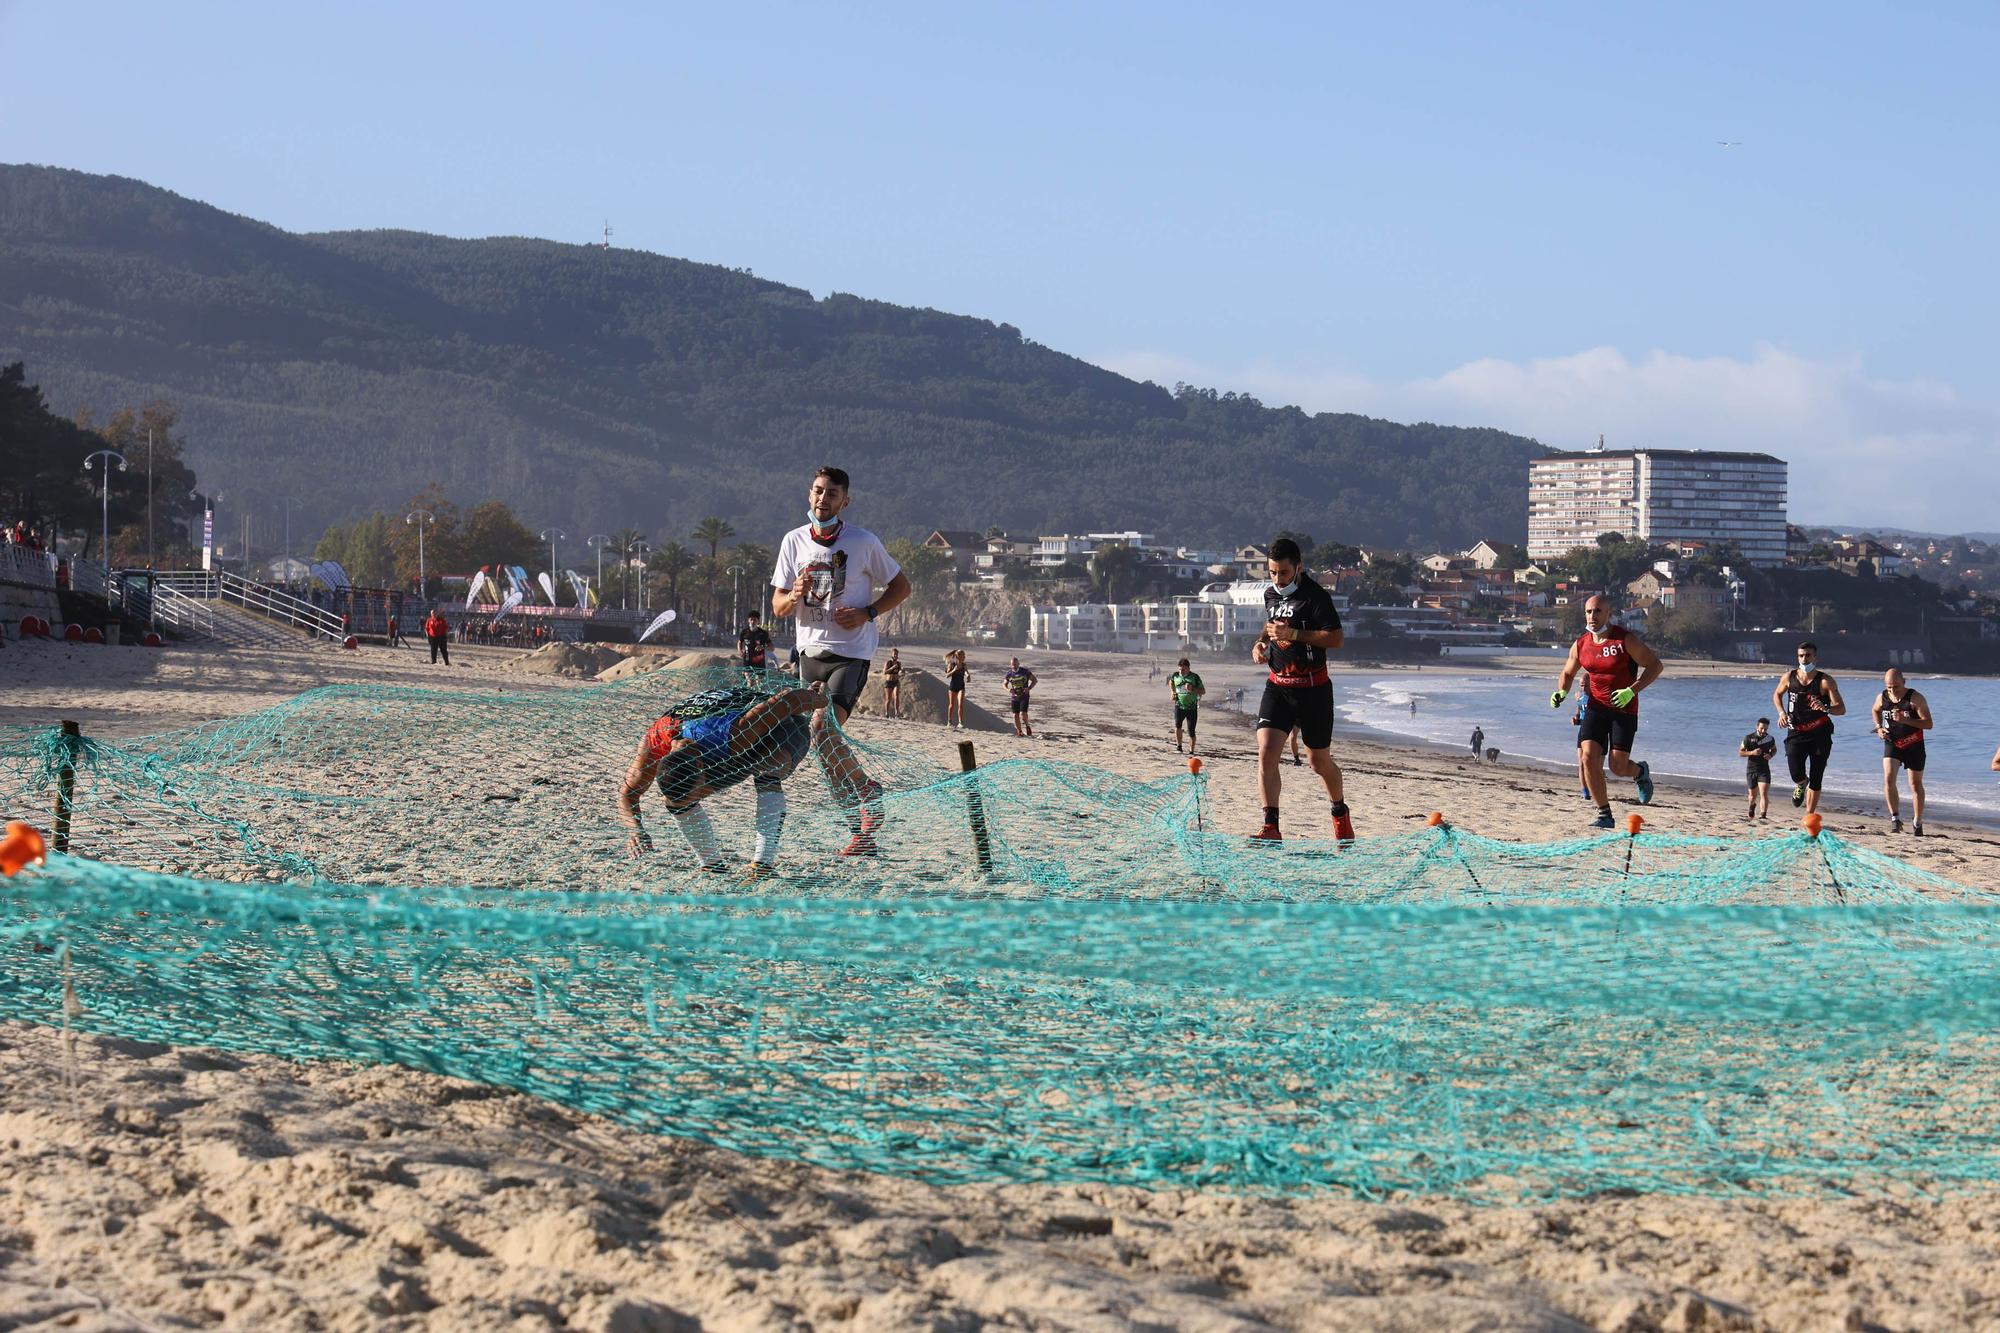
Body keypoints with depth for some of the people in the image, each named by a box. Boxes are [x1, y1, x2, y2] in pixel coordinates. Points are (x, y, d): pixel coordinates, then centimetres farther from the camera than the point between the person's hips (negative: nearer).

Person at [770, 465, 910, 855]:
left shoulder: (864, 542, -6)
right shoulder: (794, 541, 4)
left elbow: (901, 586, 4)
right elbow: (778, 607, 7)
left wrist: (868, 612, -12)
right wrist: (795, 595, -16)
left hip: (851, 653, -5)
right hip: (810, 651, 5)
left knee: (822, 728, -24)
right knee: (824, 744, 5)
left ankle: (867, 791, 0)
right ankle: (862, 830, 14)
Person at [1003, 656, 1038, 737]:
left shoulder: (1025, 671, -6)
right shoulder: (1009, 673, 1)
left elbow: (1034, 680, 1)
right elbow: (1005, 684, 13)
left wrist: (1029, 688, -16)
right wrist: (1008, 689, -10)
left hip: (1024, 696, -3)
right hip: (1014, 697, 3)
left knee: (1023, 713, -17)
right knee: (1016, 715, 3)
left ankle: (1027, 726, 10)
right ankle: (1019, 731, 18)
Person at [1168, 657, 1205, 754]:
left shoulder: (1195, 677, -6)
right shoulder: (1175, 675, 3)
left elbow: (1203, 691, -4)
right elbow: (1171, 682, 26)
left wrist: (1192, 689, -20)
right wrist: (1172, 692, 10)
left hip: (1192, 707, -1)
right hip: (1179, 705, 1)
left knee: (1191, 731, -1)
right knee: (1177, 724, -22)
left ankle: (1191, 750, 14)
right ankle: (1178, 745, -6)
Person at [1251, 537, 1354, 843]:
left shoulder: (1315, 596, -13)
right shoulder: (1270, 594, 9)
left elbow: (1338, 638, -20)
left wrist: (1293, 634, -24)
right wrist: (1261, 643, 9)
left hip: (1312, 688, -5)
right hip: (1277, 685, 5)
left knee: (1320, 762, 9)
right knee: (1266, 754, -15)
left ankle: (1341, 812, 37)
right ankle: (1271, 828, -15)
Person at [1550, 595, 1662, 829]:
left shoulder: (1626, 640, -12)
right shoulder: (1580, 645, 3)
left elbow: (1656, 665, -11)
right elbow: (1568, 673, 20)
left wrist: (1632, 691, -23)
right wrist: (1561, 692, -2)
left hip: (1624, 709, -4)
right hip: (1595, 708, 4)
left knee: (1618, 765, -11)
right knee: (1589, 757, -14)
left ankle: (1640, 773, 29)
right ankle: (1604, 814, -2)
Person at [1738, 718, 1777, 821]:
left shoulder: (1770, 739, 0)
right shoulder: (1749, 738, -6)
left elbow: (1774, 750, 19)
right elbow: (1740, 752, -2)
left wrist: (1770, 755, -4)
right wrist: (1752, 752, -19)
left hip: (1764, 770, 0)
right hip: (1751, 770, 0)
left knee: (1764, 794, -16)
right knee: (1753, 795, 15)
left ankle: (1763, 815, -23)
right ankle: (1751, 814, 42)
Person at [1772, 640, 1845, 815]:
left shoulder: (1825, 681, -8)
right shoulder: (1789, 677, 0)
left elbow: (1842, 709, -12)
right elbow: (1777, 695, 20)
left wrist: (1825, 708, -33)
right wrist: (1781, 713, 1)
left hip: (1820, 735, -1)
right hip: (1796, 733, 1)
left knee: (1816, 780, 1)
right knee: (1797, 776, -13)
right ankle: (1801, 784, 25)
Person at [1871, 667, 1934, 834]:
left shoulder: (1915, 698, -17)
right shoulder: (1882, 698, -5)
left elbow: (1928, 724, -21)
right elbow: (1875, 711, 19)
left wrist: (1905, 720, -32)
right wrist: (1879, 727, 1)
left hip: (1914, 746, -2)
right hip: (1892, 744, 2)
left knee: (1916, 784, 8)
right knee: (1888, 779, -18)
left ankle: (1917, 823, 23)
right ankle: (1895, 818, -8)